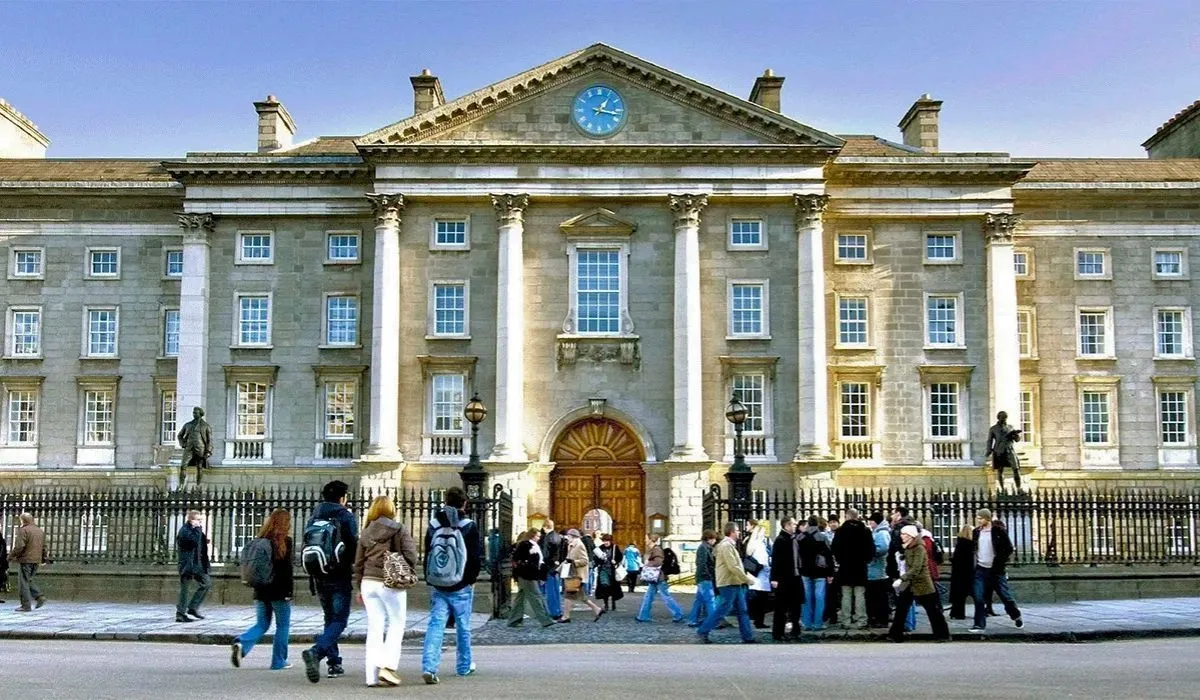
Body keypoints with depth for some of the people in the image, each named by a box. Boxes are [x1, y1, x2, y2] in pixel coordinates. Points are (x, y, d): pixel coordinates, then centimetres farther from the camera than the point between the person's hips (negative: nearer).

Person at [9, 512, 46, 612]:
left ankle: (26, 605, -1)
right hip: (36, 560, 7)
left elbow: (19, 547, -15)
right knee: (30, 580, 19)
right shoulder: (41, 531, 15)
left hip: (26, 560, -7)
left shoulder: (23, 530, -9)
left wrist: (11, 556, -4)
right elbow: (44, 547, 19)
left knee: (23, 582, 0)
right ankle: (39, 597, 3)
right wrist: (43, 559, 26)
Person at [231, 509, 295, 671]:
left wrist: (257, 587, 18)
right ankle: (278, 661, 12)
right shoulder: (285, 541, -11)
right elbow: (287, 569, -14)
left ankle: (241, 643, -11)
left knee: (261, 624, 14)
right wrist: (289, 591, -11)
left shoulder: (260, 541, 7)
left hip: (261, 591, 5)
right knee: (283, 625, 9)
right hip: (279, 591, -5)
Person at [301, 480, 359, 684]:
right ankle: (315, 652, -26)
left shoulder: (313, 518, 10)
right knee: (339, 620, -3)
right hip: (340, 577, -6)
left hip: (319, 577, 6)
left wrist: (311, 576, 16)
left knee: (330, 619, 18)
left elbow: (306, 547, 11)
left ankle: (334, 664, 18)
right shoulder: (346, 517, -8)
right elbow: (355, 547, -12)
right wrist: (354, 568, 5)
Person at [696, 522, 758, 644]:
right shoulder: (726, 545, -17)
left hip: (736, 583, 10)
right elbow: (733, 567, -22)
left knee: (742, 611, 9)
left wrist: (746, 576, 12)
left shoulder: (730, 545, 16)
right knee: (722, 610, -5)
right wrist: (747, 579, -15)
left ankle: (748, 637, 12)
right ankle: (702, 631, 2)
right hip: (728, 583, -10)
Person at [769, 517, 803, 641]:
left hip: (794, 577, 8)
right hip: (783, 579, -8)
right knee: (781, 607, -1)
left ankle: (795, 631, 23)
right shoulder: (780, 540, -12)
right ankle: (778, 633, 6)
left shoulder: (794, 539, 12)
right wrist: (774, 578, -20)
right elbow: (775, 560, -16)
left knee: (795, 605, 13)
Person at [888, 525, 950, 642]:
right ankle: (896, 635, 4)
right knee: (901, 607, 1)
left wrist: (901, 579, -31)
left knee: (932, 610, 4)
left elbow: (916, 569, -26)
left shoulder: (919, 549, -18)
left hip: (922, 584, -8)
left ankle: (942, 634, 16)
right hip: (910, 584, 8)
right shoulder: (908, 548, 7)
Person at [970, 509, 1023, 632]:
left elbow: (1009, 549, -6)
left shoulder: (999, 531, -7)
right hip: (981, 570, 3)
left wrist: (1000, 563, -12)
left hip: (995, 570, -3)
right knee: (979, 598, -4)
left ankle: (1016, 617, 29)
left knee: (1006, 596, 5)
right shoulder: (976, 532, 6)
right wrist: (973, 564, 5)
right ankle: (979, 624, 1)